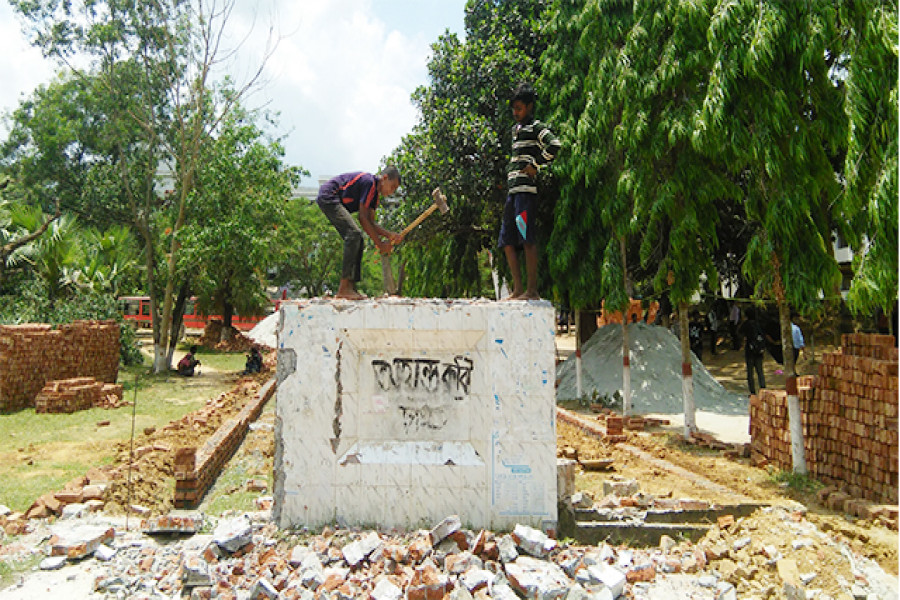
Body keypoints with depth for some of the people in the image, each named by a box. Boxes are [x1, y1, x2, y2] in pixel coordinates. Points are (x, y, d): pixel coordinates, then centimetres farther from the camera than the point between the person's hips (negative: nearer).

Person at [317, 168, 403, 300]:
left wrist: (390, 235, -5)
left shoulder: (376, 193, 12)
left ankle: (351, 287, 3)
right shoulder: (369, 182, -18)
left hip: (337, 202, 11)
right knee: (354, 233, -23)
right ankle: (344, 288, -25)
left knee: (357, 240, 5)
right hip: (327, 197, -11)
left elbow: (370, 221, 10)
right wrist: (380, 244, -17)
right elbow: (363, 218, -20)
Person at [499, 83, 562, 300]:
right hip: (512, 190, 9)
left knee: (527, 239, -12)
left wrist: (535, 165, -11)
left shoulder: (536, 127, 0)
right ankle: (517, 289, 8)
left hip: (526, 189, -9)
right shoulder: (516, 129, 25)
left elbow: (554, 145, -17)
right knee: (507, 241, 5)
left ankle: (532, 290, -10)